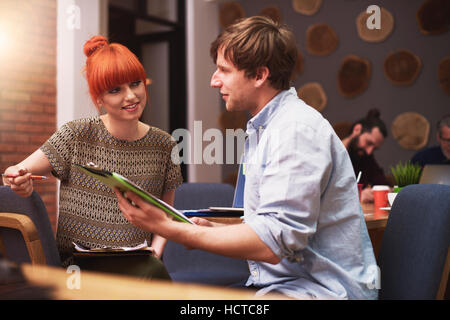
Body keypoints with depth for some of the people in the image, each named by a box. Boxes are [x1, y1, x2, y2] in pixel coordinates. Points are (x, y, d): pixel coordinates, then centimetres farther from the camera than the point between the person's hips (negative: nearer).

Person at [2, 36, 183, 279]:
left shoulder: (164, 146, 6)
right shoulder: (76, 136, -1)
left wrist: (155, 251, -3)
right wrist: (20, 182, -26)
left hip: (138, 264, 3)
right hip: (77, 262, -3)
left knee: (155, 268, -31)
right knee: (154, 273, -31)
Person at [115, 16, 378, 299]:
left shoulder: (297, 129, -18)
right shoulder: (262, 129, 16)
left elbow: (273, 243, -25)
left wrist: (169, 228, -23)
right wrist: (210, 230, 5)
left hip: (320, 290, -9)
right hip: (277, 285, 9)